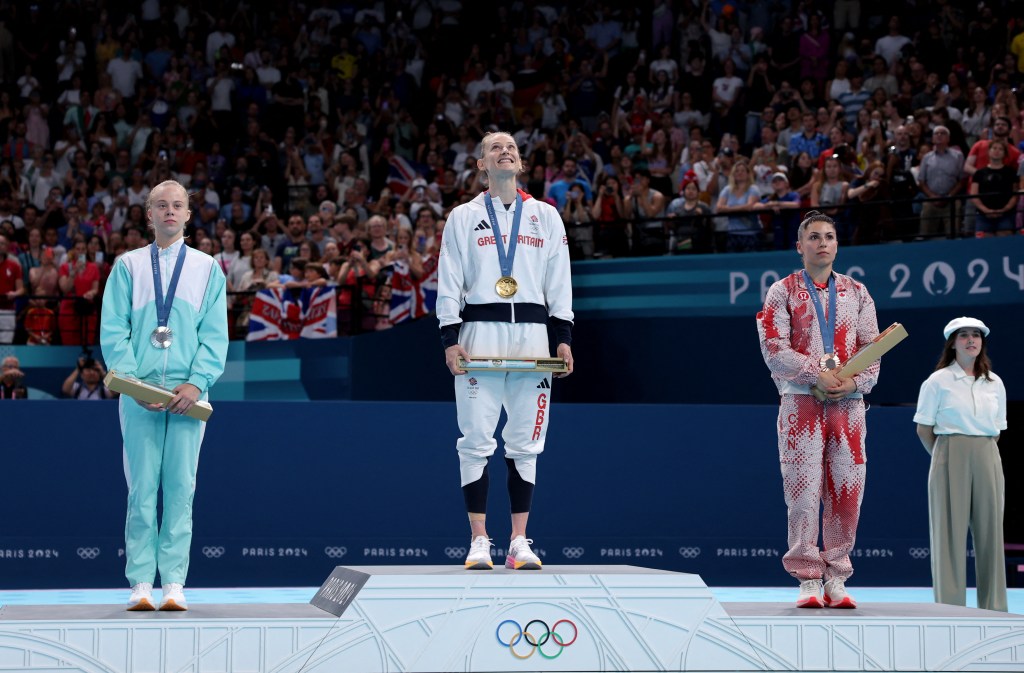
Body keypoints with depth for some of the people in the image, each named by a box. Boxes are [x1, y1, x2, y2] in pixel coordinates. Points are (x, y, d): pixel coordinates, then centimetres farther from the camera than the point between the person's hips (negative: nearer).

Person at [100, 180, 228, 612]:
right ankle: (141, 584, -3)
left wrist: (197, 383, -10)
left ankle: (174, 584, -1)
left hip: (187, 392, 0)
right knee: (142, 487, -3)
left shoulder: (207, 268, 12)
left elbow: (215, 335, 5)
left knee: (180, 487, -2)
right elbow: (113, 331, 4)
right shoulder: (127, 266, 11)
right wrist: (132, 381, -10)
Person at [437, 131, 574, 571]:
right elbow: (449, 282, 5)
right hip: (479, 332, -2)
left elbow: (559, 281, 13)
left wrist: (563, 337, 4)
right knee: (476, 439, -5)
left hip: (531, 333, 2)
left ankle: (520, 542, 6)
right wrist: (450, 339, -5)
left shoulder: (545, 216, 14)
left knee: (526, 442, 2)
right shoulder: (463, 217, 9)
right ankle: (479, 541, 0)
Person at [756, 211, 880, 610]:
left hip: (848, 403, 3)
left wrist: (855, 382, -10)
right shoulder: (782, 292, 6)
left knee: (846, 493, 0)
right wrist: (817, 374, -16)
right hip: (801, 402, -3)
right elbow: (774, 349, -4)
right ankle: (808, 581, -5)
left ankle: (836, 580, 6)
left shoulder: (856, 293, 15)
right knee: (803, 490, -8)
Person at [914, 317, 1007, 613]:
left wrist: (980, 455, 10)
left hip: (987, 459, 4)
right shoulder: (938, 381, -1)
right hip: (949, 459, -4)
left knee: (989, 530, 3)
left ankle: (993, 607, 8)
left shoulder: (995, 383, 11)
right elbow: (923, 429, 2)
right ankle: (950, 607, 0)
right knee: (950, 531, -3)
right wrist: (944, 456, 4)